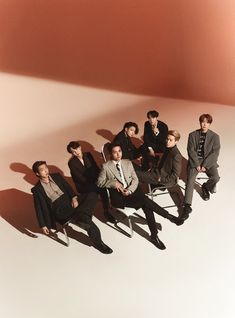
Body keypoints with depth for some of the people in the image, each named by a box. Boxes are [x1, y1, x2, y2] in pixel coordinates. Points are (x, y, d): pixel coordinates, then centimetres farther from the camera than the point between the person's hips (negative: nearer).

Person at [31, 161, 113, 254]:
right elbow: (39, 209, 3)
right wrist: (43, 226, -4)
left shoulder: (56, 176, 14)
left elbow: (68, 188, 11)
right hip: (60, 210, -5)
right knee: (84, 217, -30)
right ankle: (98, 242, -17)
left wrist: (74, 197, -10)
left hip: (70, 201, 5)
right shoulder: (37, 190, 2)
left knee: (92, 195, -22)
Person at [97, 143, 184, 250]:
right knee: (145, 201, -27)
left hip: (132, 191, 4)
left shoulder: (128, 162, 12)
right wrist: (114, 183, -14)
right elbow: (99, 182, 0)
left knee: (146, 206, -26)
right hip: (118, 196, -4)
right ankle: (168, 216, -11)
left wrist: (129, 190, -9)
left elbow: (135, 179, 10)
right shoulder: (106, 166, 1)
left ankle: (154, 236, -19)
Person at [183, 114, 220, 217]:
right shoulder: (193, 135, 1)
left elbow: (215, 153, -6)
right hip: (195, 160, 0)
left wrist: (205, 165, -15)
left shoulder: (215, 136, -1)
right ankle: (187, 205, -21)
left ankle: (205, 187, 12)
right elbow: (191, 150, -3)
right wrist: (197, 164, -14)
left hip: (208, 161, 0)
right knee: (190, 179, -22)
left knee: (215, 178, -23)